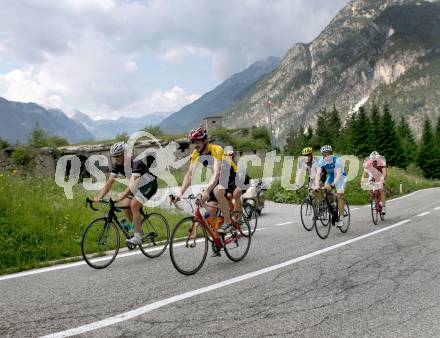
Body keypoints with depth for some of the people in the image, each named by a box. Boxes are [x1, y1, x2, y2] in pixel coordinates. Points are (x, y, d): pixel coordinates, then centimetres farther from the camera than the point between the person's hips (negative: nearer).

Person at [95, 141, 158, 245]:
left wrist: (119, 197, -54)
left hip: (149, 185, -8)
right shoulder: (117, 165, -11)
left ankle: (137, 237, -18)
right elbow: (109, 183, -14)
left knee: (134, 205, -23)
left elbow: (132, 185, -43)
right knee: (125, 205, -9)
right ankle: (138, 229, 12)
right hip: (138, 186, 8)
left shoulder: (136, 163, -33)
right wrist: (99, 197, -28)